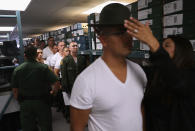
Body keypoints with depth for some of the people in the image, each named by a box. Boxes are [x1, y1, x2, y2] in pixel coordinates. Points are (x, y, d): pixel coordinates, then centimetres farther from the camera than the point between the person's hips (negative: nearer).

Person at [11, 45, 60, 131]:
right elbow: (56, 84, -17)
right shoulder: (43, 67, -12)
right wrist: (53, 91, 4)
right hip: (42, 102, -2)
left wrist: (20, 101, 16)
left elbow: (15, 90, 0)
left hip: (25, 104, 3)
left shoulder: (17, 70, -4)